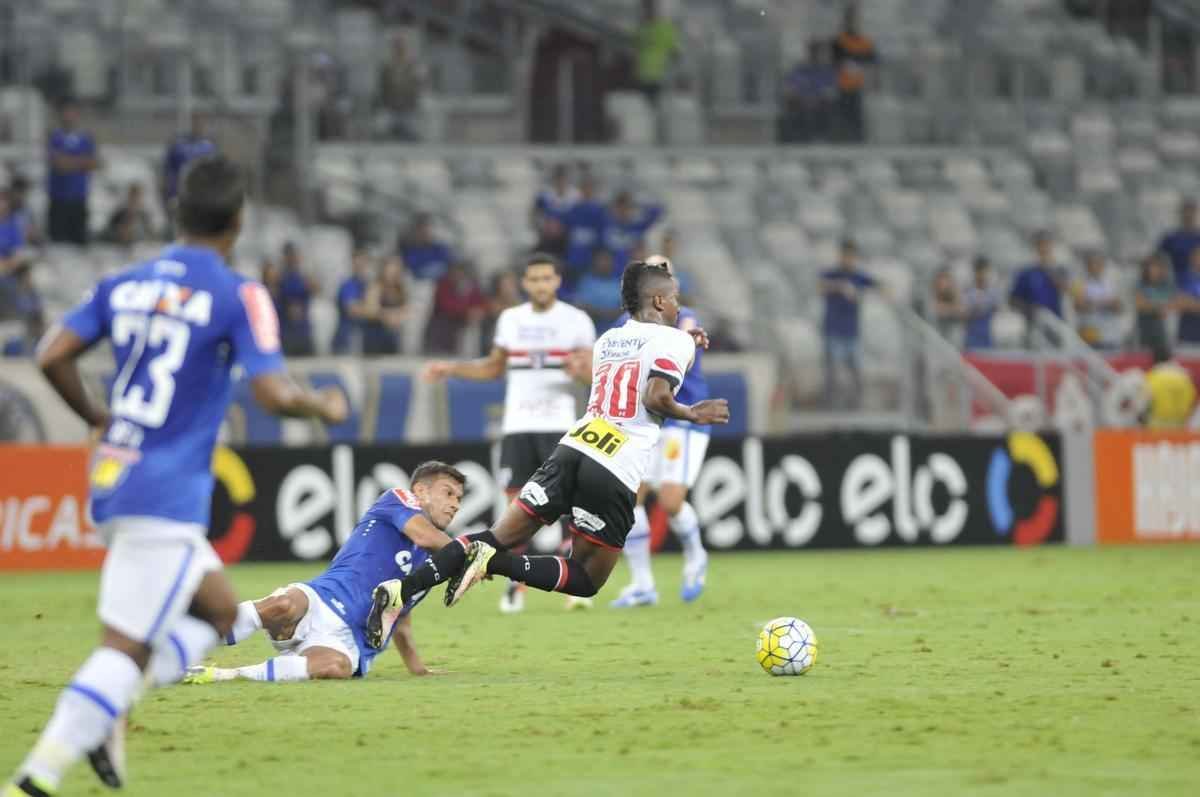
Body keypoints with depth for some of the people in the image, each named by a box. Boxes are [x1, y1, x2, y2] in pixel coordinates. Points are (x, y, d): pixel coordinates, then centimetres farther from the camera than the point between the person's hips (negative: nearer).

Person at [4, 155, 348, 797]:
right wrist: (324, 406, 5)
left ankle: (105, 714, 4)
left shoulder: (123, 285, 10)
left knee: (219, 611, 21)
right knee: (126, 647, -7)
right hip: (167, 496, -7)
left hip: (110, 480, 7)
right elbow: (274, 394, -15)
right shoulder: (239, 298, -8)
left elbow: (53, 356, 3)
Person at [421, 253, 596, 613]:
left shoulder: (576, 320, 1)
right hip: (517, 425, 3)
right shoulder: (510, 319, 10)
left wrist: (580, 370, -23)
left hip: (558, 425, -3)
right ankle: (516, 585, 4)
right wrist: (452, 368, 12)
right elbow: (494, 367, 22)